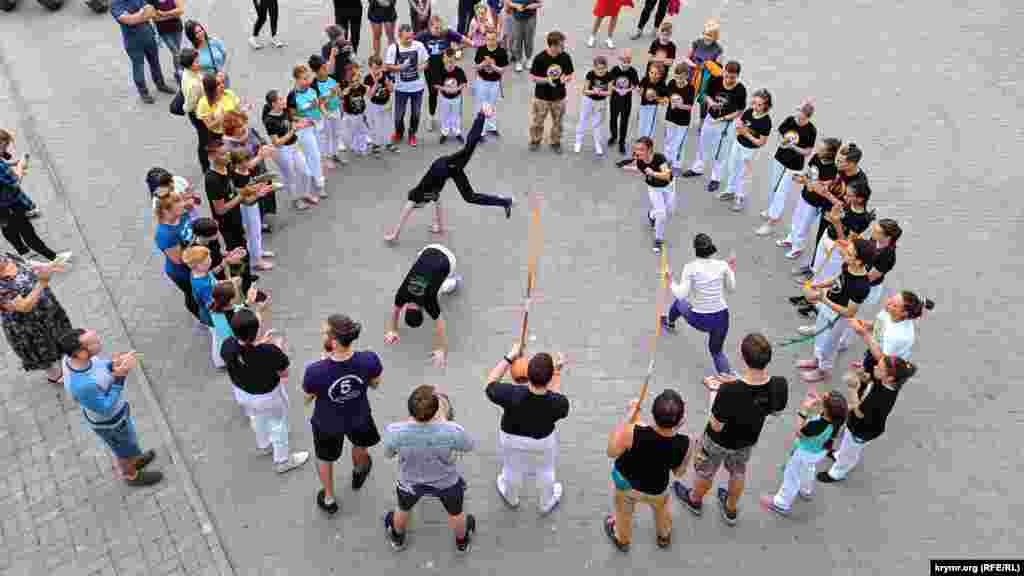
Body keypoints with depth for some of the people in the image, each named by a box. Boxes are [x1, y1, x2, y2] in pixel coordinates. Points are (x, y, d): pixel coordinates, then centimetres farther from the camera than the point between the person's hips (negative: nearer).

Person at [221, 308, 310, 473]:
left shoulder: (227, 346, -28)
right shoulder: (269, 352, -41)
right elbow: (284, 374, -21)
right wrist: (279, 349, -9)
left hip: (242, 393, 5)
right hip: (268, 396, -5)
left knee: (256, 419, 35)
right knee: (278, 425, 24)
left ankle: (263, 446, 64)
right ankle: (282, 461, 47)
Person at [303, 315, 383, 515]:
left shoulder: (315, 372, -40)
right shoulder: (369, 360, -34)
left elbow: (308, 399, -17)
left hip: (327, 424, -2)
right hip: (358, 418, 2)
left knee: (326, 459, 31)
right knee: (360, 445, 38)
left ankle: (329, 500, 56)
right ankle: (358, 474, 70)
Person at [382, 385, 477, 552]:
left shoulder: (394, 432, -36)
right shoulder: (452, 431, -38)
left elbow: (389, 454, -12)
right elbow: (469, 446, -14)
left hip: (410, 483, 1)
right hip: (447, 482, -1)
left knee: (403, 509, 35)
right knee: (455, 513, 32)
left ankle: (397, 537, 63)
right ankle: (462, 541, 60)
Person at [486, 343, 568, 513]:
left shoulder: (511, 395, -42)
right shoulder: (559, 403, -38)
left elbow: (490, 383, -21)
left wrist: (510, 357, -16)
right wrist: (557, 371, -7)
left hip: (512, 438, 0)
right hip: (544, 439, 0)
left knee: (512, 469, 31)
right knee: (546, 471, 31)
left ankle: (511, 498, 61)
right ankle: (546, 504, 58)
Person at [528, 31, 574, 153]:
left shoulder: (565, 57, -9)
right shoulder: (540, 58, -19)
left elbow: (570, 74, 4)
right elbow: (532, 77, -11)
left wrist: (566, 78, -20)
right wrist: (547, 80, -26)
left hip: (559, 97, 3)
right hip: (542, 97, -2)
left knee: (557, 122, 16)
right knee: (537, 121, 12)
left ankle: (556, 143, 36)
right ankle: (535, 141, 36)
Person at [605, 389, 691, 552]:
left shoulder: (633, 432, -41)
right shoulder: (684, 445, -34)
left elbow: (612, 452, -20)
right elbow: (679, 473, -12)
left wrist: (629, 419, -18)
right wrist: (676, 431, -12)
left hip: (625, 481, -1)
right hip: (655, 491, 1)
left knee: (624, 511, 34)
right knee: (662, 506, 38)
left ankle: (622, 540, 63)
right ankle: (664, 536, 66)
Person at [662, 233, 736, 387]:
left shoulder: (690, 268, -17)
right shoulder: (722, 265, -9)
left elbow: (681, 294, -20)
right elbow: (732, 288, 5)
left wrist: (670, 281, -4)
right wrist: (732, 270, 19)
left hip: (698, 320, -1)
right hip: (721, 318, 1)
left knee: (679, 301, 33)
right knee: (716, 350, 27)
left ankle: (669, 323, 66)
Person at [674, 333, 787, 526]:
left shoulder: (729, 391, -43)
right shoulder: (779, 386, -30)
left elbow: (716, 426, -27)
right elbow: (775, 410, -6)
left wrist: (714, 396, -12)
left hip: (719, 442, -3)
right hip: (747, 441, 4)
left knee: (705, 472, 29)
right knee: (738, 471, 34)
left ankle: (695, 500, 58)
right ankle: (731, 510, 59)